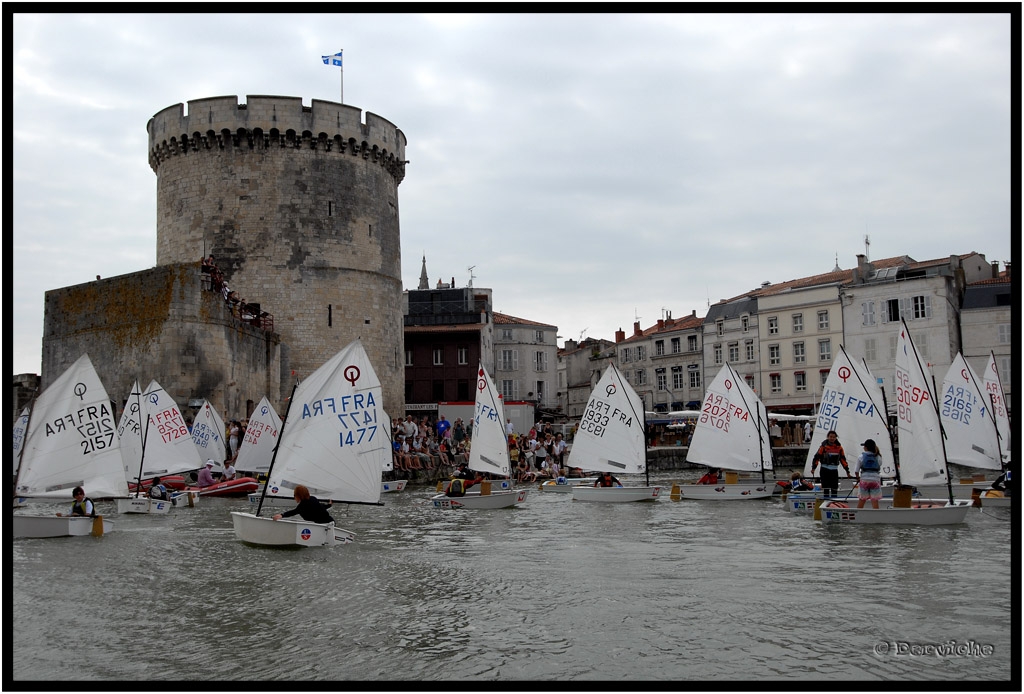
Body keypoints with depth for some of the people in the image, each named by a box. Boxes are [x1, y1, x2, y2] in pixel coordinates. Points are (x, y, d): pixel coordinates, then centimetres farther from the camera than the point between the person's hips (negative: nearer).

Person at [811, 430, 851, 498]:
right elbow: (817, 457, -7)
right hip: (825, 470, -3)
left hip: (834, 470, 3)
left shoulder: (839, 447, 5)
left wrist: (847, 470, 9)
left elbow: (843, 459, 10)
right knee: (826, 489, -1)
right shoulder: (824, 446, -5)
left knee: (834, 488, 3)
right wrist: (813, 468, -17)